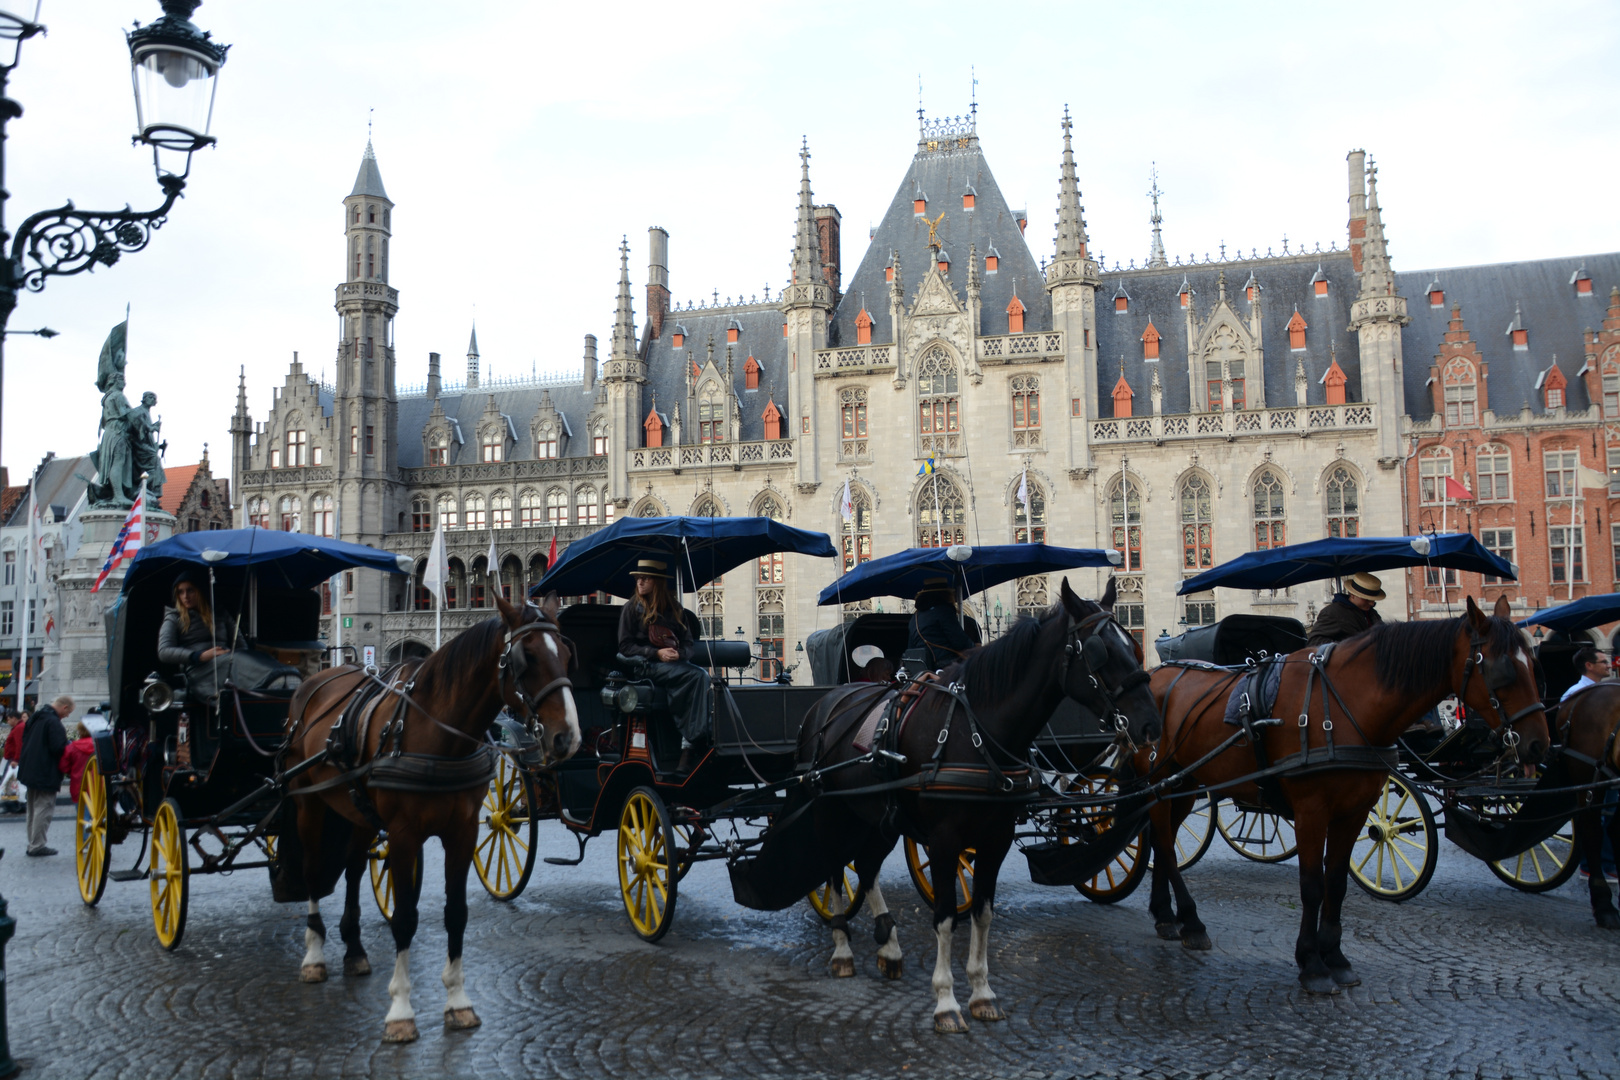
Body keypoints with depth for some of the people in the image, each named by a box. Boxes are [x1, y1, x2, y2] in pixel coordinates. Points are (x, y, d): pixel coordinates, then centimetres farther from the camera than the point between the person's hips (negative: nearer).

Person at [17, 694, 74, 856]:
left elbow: (25, 740, 19)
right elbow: (58, 747, -25)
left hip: (30, 770, 10)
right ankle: (37, 846, -1)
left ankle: (32, 844, 24)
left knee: (33, 808, 17)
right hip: (46, 774, -10)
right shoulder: (53, 722, -21)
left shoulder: (36, 717, 10)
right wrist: (68, 743, -7)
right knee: (44, 808, -3)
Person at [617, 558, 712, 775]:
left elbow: (689, 643, 14)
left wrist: (679, 653, -10)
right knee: (696, 675, -30)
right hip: (645, 667, -4)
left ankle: (690, 744, -35)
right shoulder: (632, 608, 7)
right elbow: (625, 646, 0)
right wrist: (657, 653, -13)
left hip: (676, 664, 4)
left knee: (703, 676, -30)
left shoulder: (674, 609, 17)